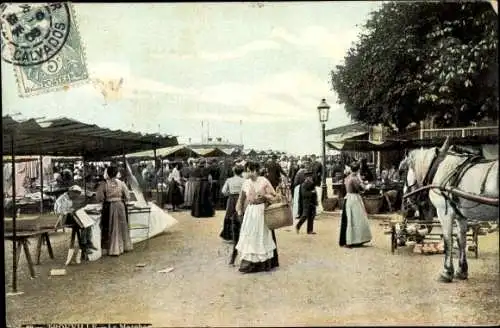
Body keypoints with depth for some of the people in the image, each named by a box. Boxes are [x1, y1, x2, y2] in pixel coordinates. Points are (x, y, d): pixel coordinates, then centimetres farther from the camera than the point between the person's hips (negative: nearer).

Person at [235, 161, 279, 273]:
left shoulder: (264, 181, -7)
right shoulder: (246, 183, 6)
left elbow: (273, 196, -4)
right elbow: (242, 198, 14)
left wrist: (264, 196, -21)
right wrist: (239, 210, 10)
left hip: (262, 211, -4)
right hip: (250, 212, 4)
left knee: (263, 236, 3)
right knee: (249, 235, 3)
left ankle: (265, 262, 14)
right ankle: (249, 262, 9)